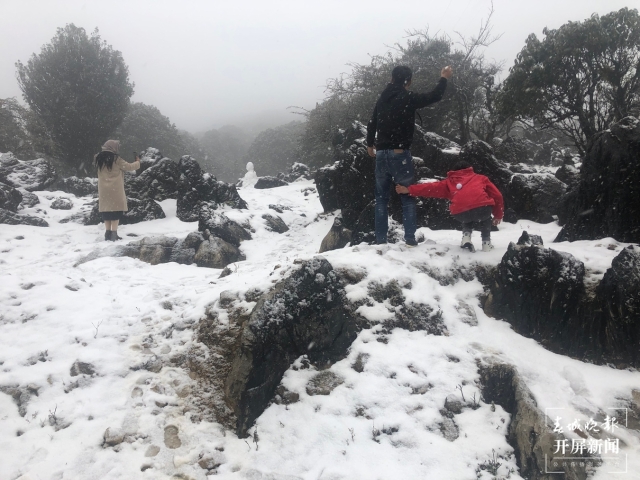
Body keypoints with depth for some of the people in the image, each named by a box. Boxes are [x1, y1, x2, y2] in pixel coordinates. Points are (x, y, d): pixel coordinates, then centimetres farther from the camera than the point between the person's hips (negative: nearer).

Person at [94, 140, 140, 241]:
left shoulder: (99, 159, 6)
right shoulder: (116, 159, -10)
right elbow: (129, 167, -3)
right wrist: (138, 162, 15)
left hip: (104, 191, 5)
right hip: (115, 190, -5)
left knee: (107, 210, 11)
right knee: (116, 211, -2)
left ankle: (108, 234, 11)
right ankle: (113, 234, -6)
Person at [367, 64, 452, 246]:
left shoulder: (382, 98, 10)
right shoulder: (408, 98, -7)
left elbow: (372, 123, 18)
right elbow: (435, 96, 2)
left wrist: (370, 144, 34)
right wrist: (444, 78, 20)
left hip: (381, 154, 5)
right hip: (399, 154, -5)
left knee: (381, 197, 9)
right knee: (408, 196, 3)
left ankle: (380, 240, 7)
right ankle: (410, 239, -3)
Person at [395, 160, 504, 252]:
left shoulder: (450, 181, 31)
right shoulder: (480, 178, 32)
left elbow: (432, 187, 26)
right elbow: (497, 196, 31)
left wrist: (409, 190, 28)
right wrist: (498, 215, 43)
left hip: (460, 213, 1)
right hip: (482, 207, -1)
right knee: (485, 218, 36)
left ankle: (466, 237, 15)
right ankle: (486, 243, 24)